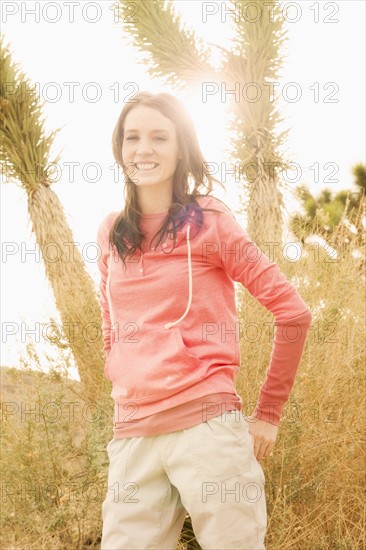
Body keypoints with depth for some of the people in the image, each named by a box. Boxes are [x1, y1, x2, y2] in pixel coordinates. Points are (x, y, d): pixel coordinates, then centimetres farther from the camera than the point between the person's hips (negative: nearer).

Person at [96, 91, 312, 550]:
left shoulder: (208, 221, -2)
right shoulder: (111, 233, 10)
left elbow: (293, 312, -3)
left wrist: (268, 412, -1)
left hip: (207, 425, -4)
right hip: (131, 438, 4)